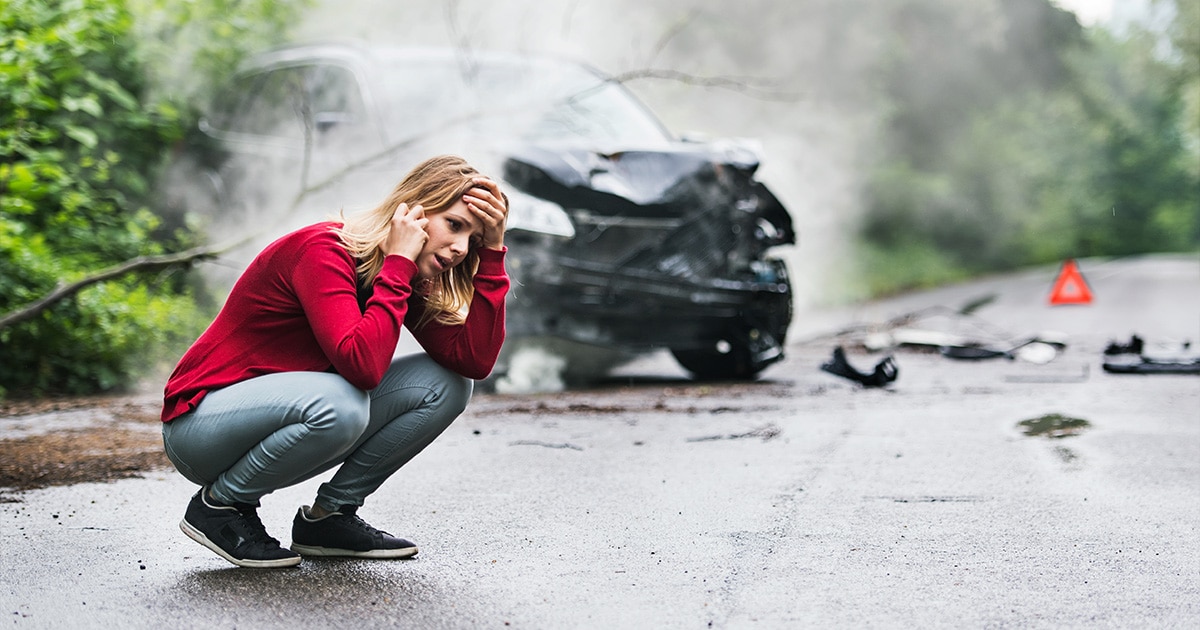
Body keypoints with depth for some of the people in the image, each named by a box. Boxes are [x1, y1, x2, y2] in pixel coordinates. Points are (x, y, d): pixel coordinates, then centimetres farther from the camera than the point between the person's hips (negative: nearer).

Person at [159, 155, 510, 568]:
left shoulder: (407, 272, 0)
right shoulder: (323, 250, -24)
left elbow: (475, 361, -11)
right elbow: (362, 365, -39)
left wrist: (492, 252, -14)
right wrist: (398, 263, -31)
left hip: (283, 415, 8)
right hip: (200, 423, -8)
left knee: (445, 384, -6)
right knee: (338, 404, -38)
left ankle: (327, 517, 3)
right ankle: (219, 504, -11)